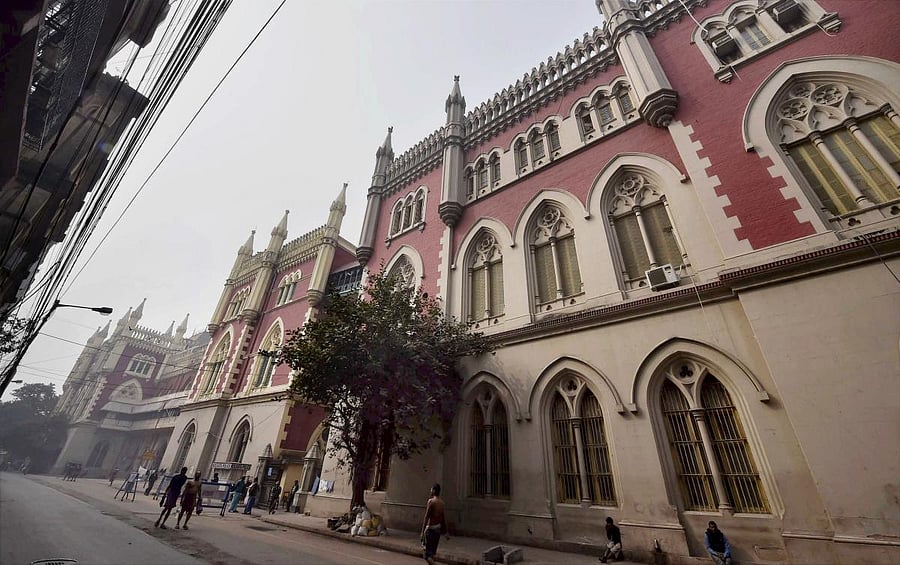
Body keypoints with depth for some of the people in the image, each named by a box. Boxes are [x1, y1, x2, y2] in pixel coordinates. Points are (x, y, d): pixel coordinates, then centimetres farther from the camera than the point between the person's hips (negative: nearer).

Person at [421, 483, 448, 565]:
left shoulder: (431, 501, -16)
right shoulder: (441, 502, 6)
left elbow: (426, 517, -18)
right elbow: (443, 518, 11)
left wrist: (422, 531, -16)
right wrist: (446, 531, 17)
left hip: (431, 528, -7)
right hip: (438, 528, 7)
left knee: (428, 554, -1)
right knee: (432, 552, 21)